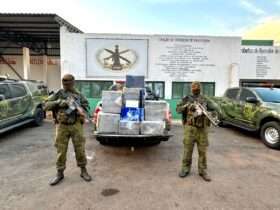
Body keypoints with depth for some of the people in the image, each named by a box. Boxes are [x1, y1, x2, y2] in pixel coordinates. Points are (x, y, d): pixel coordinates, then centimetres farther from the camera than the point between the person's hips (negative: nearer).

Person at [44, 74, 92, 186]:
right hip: (62, 126, 0)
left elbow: (86, 105, 12)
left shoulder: (78, 95, 6)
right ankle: (60, 173, 24)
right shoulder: (58, 94, 3)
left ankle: (83, 171, 22)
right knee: (61, 150, 7)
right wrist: (58, 103, -16)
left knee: (80, 149, 6)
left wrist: (81, 110, -10)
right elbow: (46, 105, -1)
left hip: (76, 125, 0)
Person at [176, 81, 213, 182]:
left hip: (202, 128, 2)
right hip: (190, 127, -2)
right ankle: (185, 169, 18)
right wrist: (187, 106, -15)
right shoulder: (187, 99, 7)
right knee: (188, 149, 3)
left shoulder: (205, 100, 14)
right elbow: (178, 109, 0)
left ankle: (203, 170, 17)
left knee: (203, 150, 5)